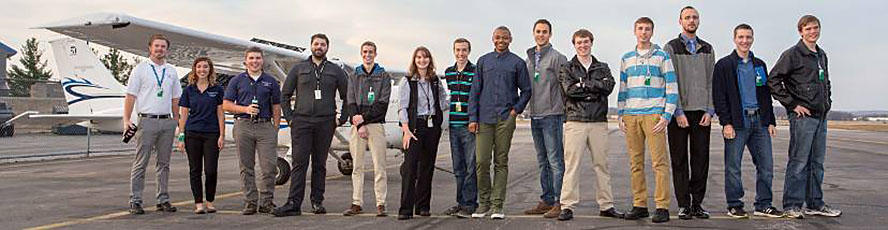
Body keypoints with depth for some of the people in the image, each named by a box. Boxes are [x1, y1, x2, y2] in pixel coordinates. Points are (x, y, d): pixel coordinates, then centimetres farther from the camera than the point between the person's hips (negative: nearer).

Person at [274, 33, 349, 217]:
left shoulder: (335, 71, 11)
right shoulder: (299, 68, 11)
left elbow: (347, 97, 13)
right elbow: (285, 95, 13)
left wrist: (342, 119, 5)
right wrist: (289, 117, 4)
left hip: (325, 123, 1)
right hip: (301, 121, 0)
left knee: (320, 164, 5)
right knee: (299, 162, -6)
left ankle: (317, 202, 12)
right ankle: (294, 204, -6)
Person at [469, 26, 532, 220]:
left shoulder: (517, 63, 6)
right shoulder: (483, 61, 11)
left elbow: (526, 90, 11)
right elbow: (475, 90, 10)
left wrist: (516, 109, -3)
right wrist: (472, 118, 3)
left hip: (506, 119, -1)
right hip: (484, 118, 1)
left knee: (501, 162, 2)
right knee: (482, 161, -3)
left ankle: (497, 205, 6)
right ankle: (484, 203, 10)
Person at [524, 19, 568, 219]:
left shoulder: (557, 57, -5)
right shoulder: (529, 58, 17)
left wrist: (564, 111, -10)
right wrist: (528, 107, 14)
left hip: (551, 115, -7)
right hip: (534, 116, 8)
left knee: (555, 161, -7)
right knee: (543, 162, 12)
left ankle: (559, 202, -3)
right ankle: (546, 200, 19)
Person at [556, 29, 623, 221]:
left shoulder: (603, 68, 16)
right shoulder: (567, 68, 10)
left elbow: (609, 86, -4)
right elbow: (569, 90, -9)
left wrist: (583, 84, -7)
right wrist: (595, 89, -6)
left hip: (599, 122, 2)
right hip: (575, 122, -2)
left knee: (602, 164, 6)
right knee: (571, 164, -6)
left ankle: (606, 205, 13)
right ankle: (567, 206, -3)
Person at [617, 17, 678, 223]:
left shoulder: (662, 56, 4)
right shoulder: (626, 59, 16)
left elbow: (672, 88, 1)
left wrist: (666, 116, -8)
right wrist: (621, 115, 10)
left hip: (653, 114, -4)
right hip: (631, 116, 4)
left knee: (659, 162, -7)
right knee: (635, 163, 5)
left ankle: (662, 207, -4)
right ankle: (639, 205, 12)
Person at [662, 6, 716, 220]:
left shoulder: (707, 49, 15)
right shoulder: (671, 48, 3)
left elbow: (711, 82, 10)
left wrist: (710, 111, -1)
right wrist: (678, 112, -12)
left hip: (702, 113, 3)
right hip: (678, 112, -3)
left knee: (701, 159, 3)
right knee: (680, 160, 0)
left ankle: (697, 203, 11)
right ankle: (683, 205, 6)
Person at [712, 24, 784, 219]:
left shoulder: (759, 65, 17)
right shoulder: (724, 65, 1)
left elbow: (766, 95, 19)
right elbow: (718, 97, -5)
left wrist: (770, 121, 10)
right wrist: (726, 123, -13)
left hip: (759, 121, 5)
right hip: (736, 122, -5)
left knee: (766, 164, 4)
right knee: (733, 166, -1)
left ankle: (763, 205, 13)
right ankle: (734, 205, 9)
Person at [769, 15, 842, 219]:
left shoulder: (822, 55, 17)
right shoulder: (793, 54, -7)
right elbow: (773, 80, -14)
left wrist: (828, 102, 15)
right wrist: (792, 105, -14)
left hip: (821, 117, 8)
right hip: (802, 116, -8)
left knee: (817, 162, 12)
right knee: (799, 162, -7)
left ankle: (815, 204, 20)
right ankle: (792, 205, -1)